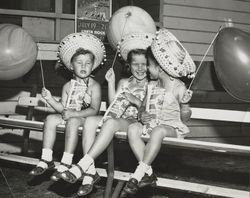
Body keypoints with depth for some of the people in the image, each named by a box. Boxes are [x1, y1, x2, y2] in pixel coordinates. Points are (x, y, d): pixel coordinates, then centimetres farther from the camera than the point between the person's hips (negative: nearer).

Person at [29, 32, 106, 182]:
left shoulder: (94, 86, -4)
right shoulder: (68, 86, 12)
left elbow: (94, 110, -14)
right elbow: (62, 108, 12)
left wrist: (74, 114, -22)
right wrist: (50, 99, -4)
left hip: (84, 118, -5)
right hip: (68, 116, 6)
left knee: (72, 122, -35)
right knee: (50, 119, -19)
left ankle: (66, 163, -33)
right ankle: (47, 159, -18)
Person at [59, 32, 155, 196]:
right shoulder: (124, 82, 24)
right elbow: (113, 104, 17)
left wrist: (135, 100, -14)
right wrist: (111, 82, 12)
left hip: (133, 122, -5)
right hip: (114, 119, 5)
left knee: (111, 122, -38)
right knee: (90, 120, -26)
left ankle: (82, 165, -42)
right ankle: (90, 171, -33)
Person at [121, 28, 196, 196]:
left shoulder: (178, 88, -6)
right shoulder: (151, 86, 12)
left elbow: (185, 116, -3)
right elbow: (143, 108, 16)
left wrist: (185, 112, -27)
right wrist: (142, 115, -8)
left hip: (172, 128, -6)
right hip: (151, 125, 6)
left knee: (157, 131, -39)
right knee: (133, 128, -23)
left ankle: (138, 176, -35)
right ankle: (148, 173, -25)